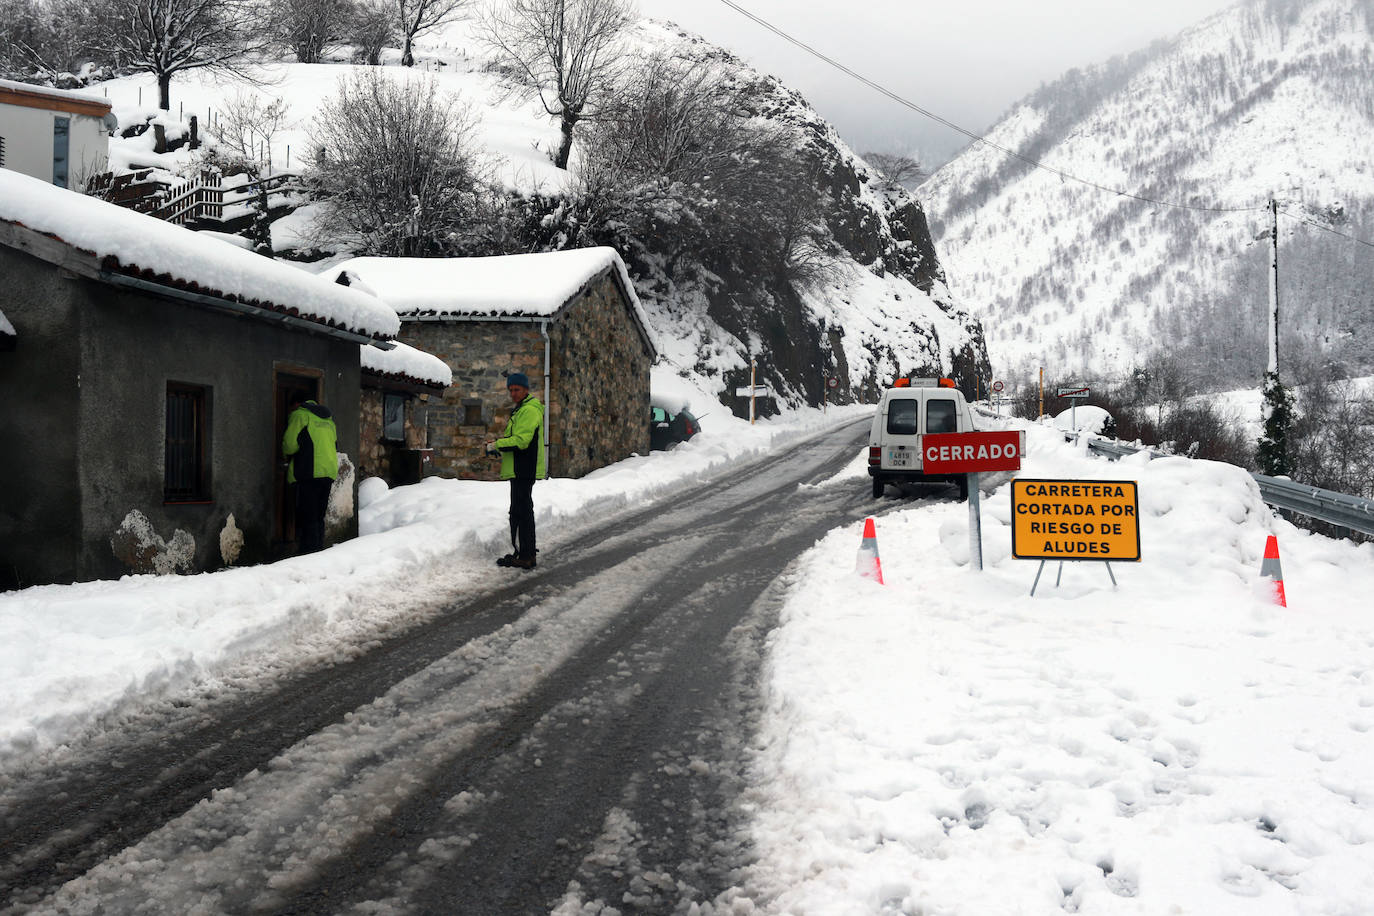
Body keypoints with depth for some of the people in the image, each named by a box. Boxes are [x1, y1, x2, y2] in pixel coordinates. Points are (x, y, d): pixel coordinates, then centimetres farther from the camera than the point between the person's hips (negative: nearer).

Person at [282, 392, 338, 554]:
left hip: (310, 473, -7)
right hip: (329, 472, 7)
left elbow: (290, 444, -8)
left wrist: (285, 452, 13)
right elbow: (335, 445, 22)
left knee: (308, 518, -7)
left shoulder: (299, 415, -1)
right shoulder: (328, 417, 22)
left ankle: (309, 554, -12)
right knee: (318, 517, 13)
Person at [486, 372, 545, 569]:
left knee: (521, 512, -10)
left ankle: (525, 556, -10)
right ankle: (520, 552, 23)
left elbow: (521, 441, -22)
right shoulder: (520, 410, 21)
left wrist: (497, 445, -13)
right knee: (520, 511, 16)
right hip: (519, 470, 11)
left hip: (524, 470, -11)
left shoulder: (529, 410, -13)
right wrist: (499, 443, 10)